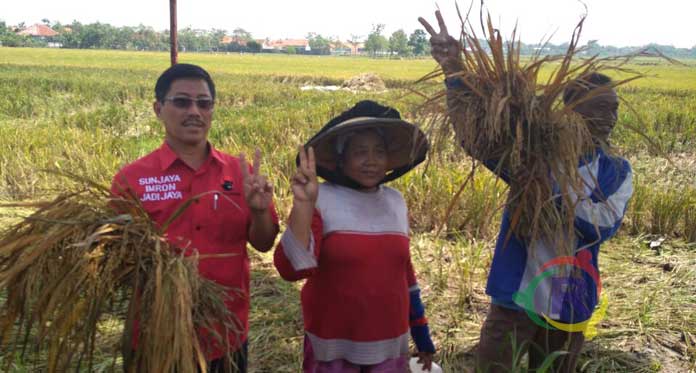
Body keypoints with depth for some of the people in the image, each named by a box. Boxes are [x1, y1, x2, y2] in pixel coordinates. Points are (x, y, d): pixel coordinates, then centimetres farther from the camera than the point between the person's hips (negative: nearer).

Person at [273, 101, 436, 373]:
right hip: (333, 346, -4)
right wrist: (303, 204, -35)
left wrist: (422, 335, 16)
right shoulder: (320, 200, -13)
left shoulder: (396, 202, 2)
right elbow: (292, 269, -24)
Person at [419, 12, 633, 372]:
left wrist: (554, 185, -29)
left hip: (571, 304, 3)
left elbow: (603, 226, -16)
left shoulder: (617, 172, 0)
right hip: (517, 295, -2)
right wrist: (455, 71, -29)